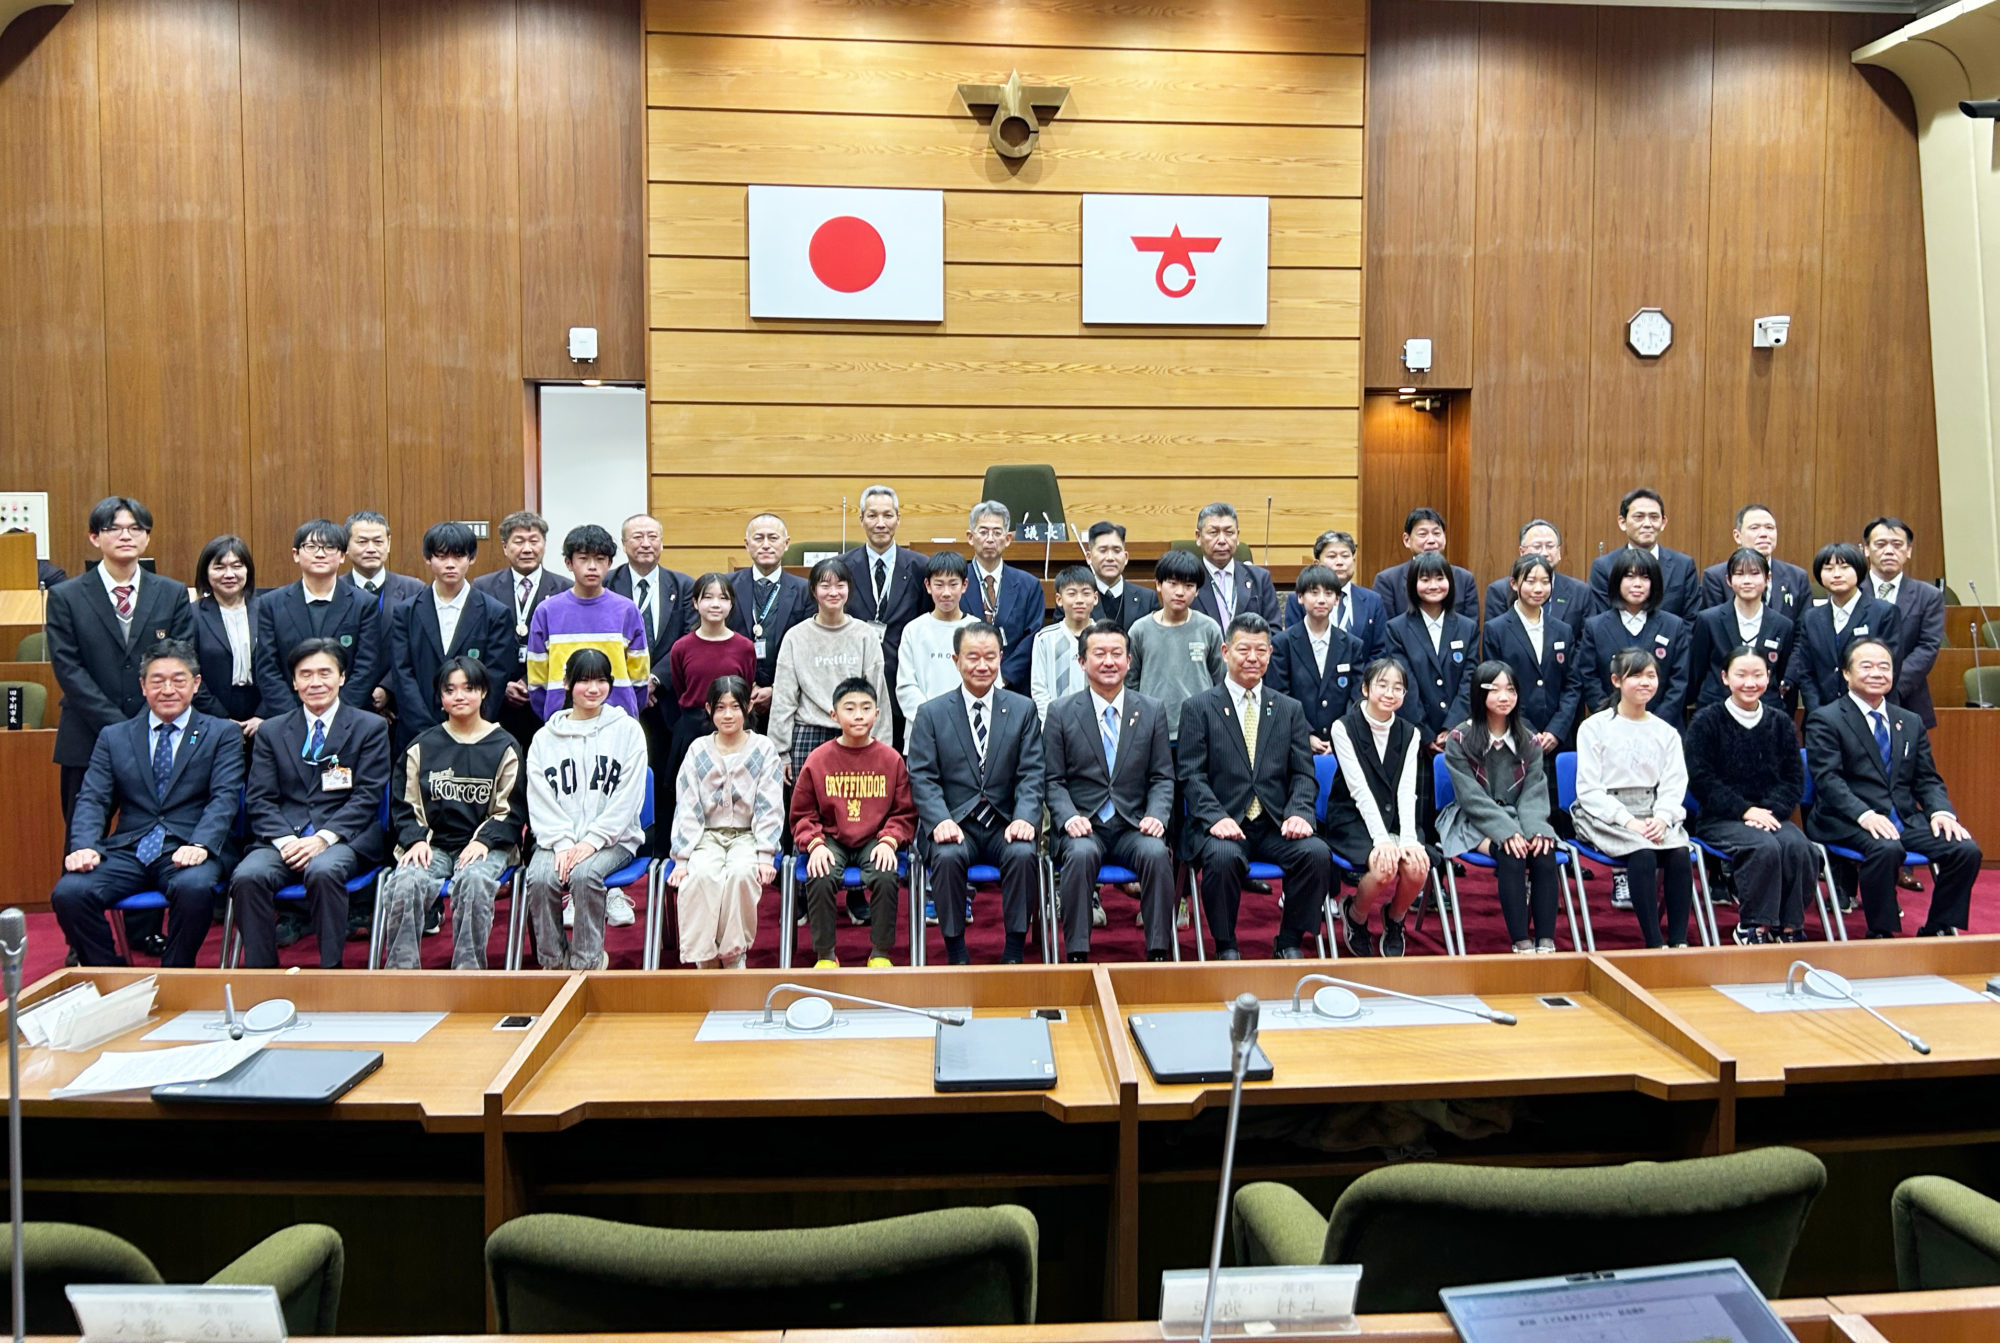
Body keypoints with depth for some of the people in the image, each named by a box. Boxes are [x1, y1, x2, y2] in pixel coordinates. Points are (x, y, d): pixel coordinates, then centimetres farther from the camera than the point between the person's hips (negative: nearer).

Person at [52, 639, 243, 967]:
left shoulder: (222, 734, 9)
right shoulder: (113, 737, 17)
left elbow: (224, 798, -2)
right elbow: (92, 800, 9)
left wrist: (199, 845, -20)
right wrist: (84, 847, -12)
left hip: (187, 851, -3)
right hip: (127, 851, 3)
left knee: (194, 889, -35)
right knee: (68, 893, -25)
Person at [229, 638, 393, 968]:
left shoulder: (370, 727, 8)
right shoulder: (271, 731, 17)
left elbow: (367, 796, 0)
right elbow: (259, 800, 9)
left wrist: (323, 838, -14)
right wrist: (284, 840, -10)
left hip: (344, 839, -3)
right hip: (282, 838, 3)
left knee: (323, 870, -36)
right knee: (247, 876, -28)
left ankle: (331, 973, -24)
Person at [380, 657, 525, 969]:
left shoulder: (503, 747, 8)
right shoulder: (422, 747, 14)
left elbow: (512, 811, 6)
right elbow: (403, 806, 13)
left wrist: (483, 841, -11)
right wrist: (416, 840, -6)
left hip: (486, 845, -2)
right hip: (432, 844, 2)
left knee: (473, 880, -36)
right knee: (404, 884, -31)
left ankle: (468, 972, -30)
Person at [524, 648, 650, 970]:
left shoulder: (627, 730, 5)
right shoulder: (545, 737, 12)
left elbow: (628, 797, -3)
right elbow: (540, 801, 4)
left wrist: (592, 840, -13)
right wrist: (562, 843, -12)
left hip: (613, 838, -2)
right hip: (557, 838, 2)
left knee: (585, 874, -32)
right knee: (539, 878, -27)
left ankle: (588, 961, -16)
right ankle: (554, 962, -9)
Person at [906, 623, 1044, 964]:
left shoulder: (1023, 709, 9)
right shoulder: (930, 713, 7)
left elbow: (1031, 774, 2)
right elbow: (922, 778, -1)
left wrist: (1025, 818, -16)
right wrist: (940, 821, -19)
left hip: (1004, 824, 1)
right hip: (954, 823, -1)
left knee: (1023, 854, -29)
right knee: (947, 856, -31)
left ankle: (1014, 953, -15)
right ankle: (956, 955, -15)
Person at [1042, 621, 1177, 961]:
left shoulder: (1153, 710, 10)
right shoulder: (1061, 712, 5)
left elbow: (1163, 777, 9)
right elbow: (1053, 780, 4)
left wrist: (1156, 815, -10)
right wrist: (1069, 817, -14)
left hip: (1134, 825, 1)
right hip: (1083, 826, -1)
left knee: (1157, 853, -30)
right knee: (1081, 854, -34)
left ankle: (1158, 952, -20)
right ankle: (1077, 955, -25)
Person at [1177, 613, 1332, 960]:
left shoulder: (1290, 709, 15)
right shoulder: (1199, 708, 5)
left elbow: (1304, 774, 9)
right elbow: (1191, 775, -3)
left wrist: (1299, 813, -11)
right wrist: (1216, 817, -19)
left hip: (1276, 826, 3)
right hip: (1223, 824, -3)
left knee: (1317, 852, -25)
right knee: (1222, 856, -34)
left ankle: (1289, 942, -4)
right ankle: (1225, 947, -10)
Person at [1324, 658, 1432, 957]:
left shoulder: (1410, 734, 7)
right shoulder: (1344, 728, -7)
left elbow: (1406, 792, -3)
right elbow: (1360, 789, -14)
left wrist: (1408, 838, -19)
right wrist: (1381, 839, -23)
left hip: (1396, 820, 4)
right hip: (1352, 820, -4)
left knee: (1418, 865, -26)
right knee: (1385, 866, -31)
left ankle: (1394, 921, 6)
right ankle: (1354, 916, 1)